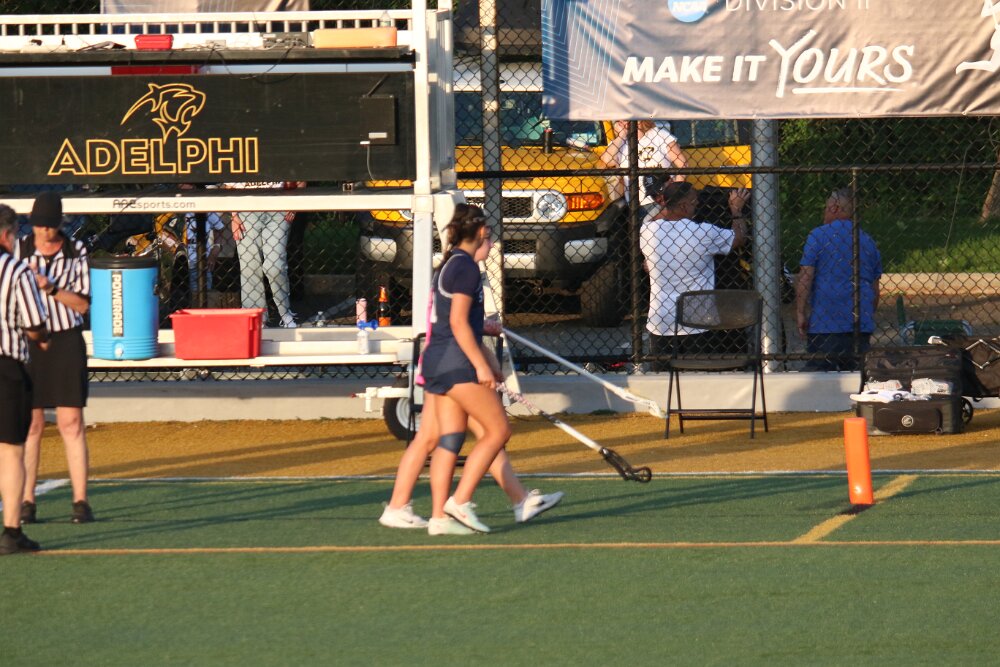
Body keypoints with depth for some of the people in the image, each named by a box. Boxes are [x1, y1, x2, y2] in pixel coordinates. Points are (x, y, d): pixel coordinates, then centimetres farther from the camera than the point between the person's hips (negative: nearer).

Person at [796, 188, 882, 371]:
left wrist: (800, 313, -5)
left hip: (825, 323, -5)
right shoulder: (868, 242, 15)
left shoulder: (818, 236, -1)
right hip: (861, 324, 5)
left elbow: (805, 278, -8)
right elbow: (875, 289, 19)